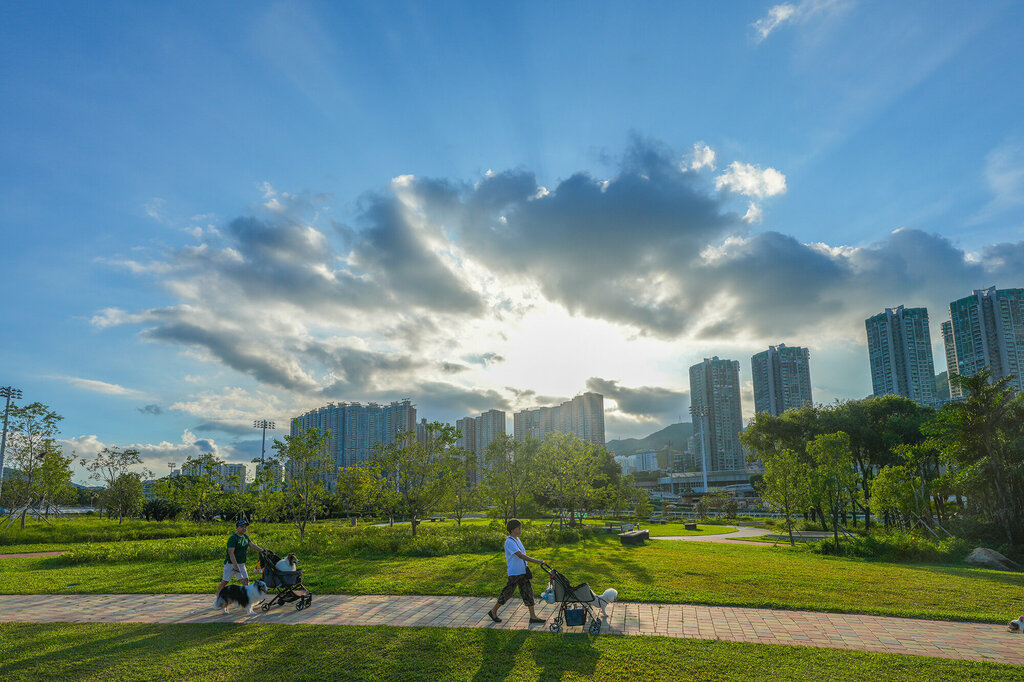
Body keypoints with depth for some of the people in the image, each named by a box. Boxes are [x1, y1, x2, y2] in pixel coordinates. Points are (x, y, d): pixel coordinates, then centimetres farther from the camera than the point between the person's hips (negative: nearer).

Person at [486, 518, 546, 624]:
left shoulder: (517, 539, 11)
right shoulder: (509, 542, -20)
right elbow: (520, 555, -28)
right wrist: (536, 561, -32)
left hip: (523, 571, 8)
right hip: (514, 573, -8)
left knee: (528, 592, 6)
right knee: (508, 592, 2)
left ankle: (533, 616, 11)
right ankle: (493, 611, 20)